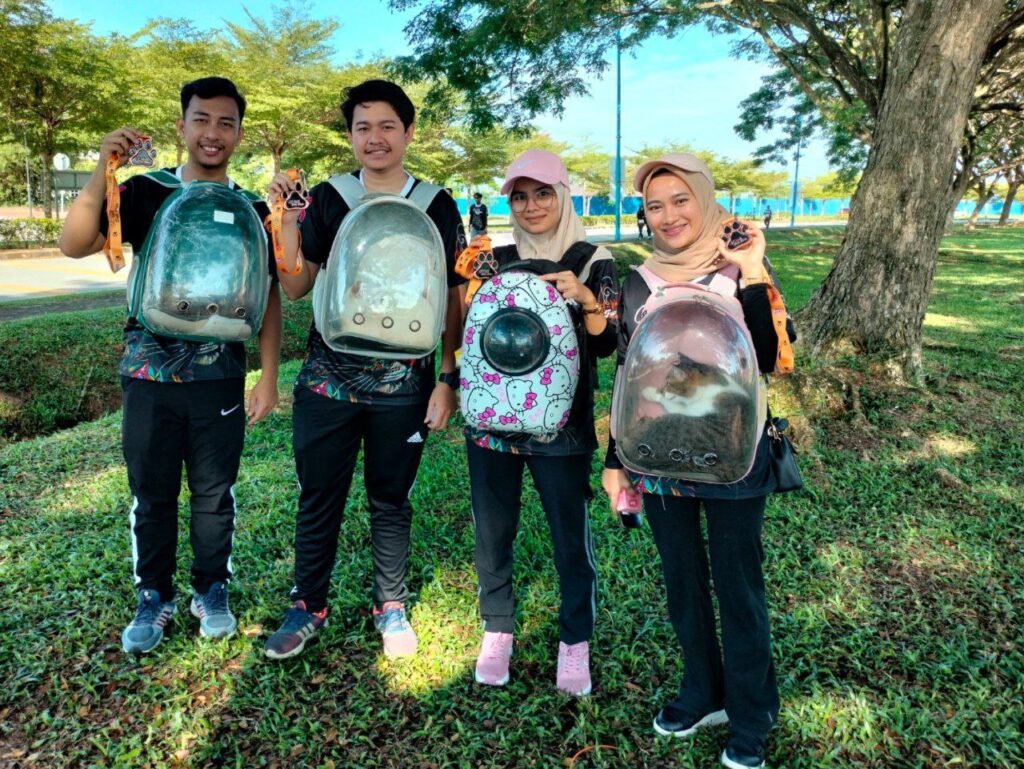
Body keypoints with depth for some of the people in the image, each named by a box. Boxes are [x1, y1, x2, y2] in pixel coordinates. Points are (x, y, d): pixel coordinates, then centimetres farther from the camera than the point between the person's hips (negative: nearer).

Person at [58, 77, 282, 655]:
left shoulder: (250, 210, 4)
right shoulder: (145, 191, 1)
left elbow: (268, 297, 4)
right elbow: (75, 245, -11)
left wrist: (269, 378, -2)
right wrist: (103, 171, -21)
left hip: (220, 380, 0)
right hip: (149, 375, 0)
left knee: (214, 495, 10)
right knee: (151, 495, 11)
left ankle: (213, 592, 30)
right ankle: (154, 599, 29)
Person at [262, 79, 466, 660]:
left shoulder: (437, 207, 2)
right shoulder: (326, 199, 4)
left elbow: (453, 300, 3)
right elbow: (296, 288, 3)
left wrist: (448, 380, -3)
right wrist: (287, 222, -9)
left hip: (403, 384, -1)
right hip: (328, 378, 1)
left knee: (391, 501, 12)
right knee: (319, 498, 9)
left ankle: (391, 605, 30)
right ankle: (309, 606, 28)